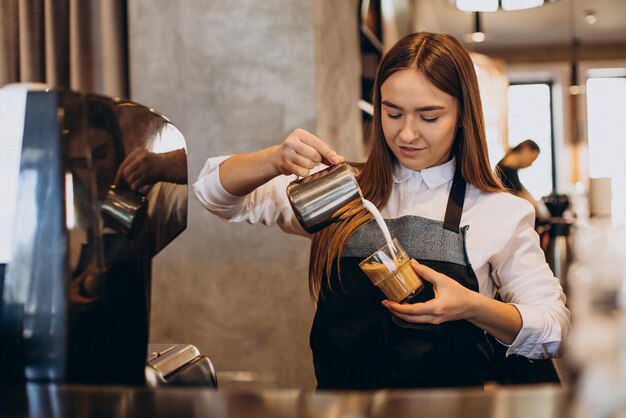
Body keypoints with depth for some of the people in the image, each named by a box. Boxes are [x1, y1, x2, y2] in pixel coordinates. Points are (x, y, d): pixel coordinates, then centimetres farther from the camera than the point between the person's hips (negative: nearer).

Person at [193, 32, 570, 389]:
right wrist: (277, 160, -13)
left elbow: (555, 329, 6)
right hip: (337, 388, 1)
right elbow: (216, 192, 8)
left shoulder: (500, 213, 4)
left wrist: (473, 308, -13)